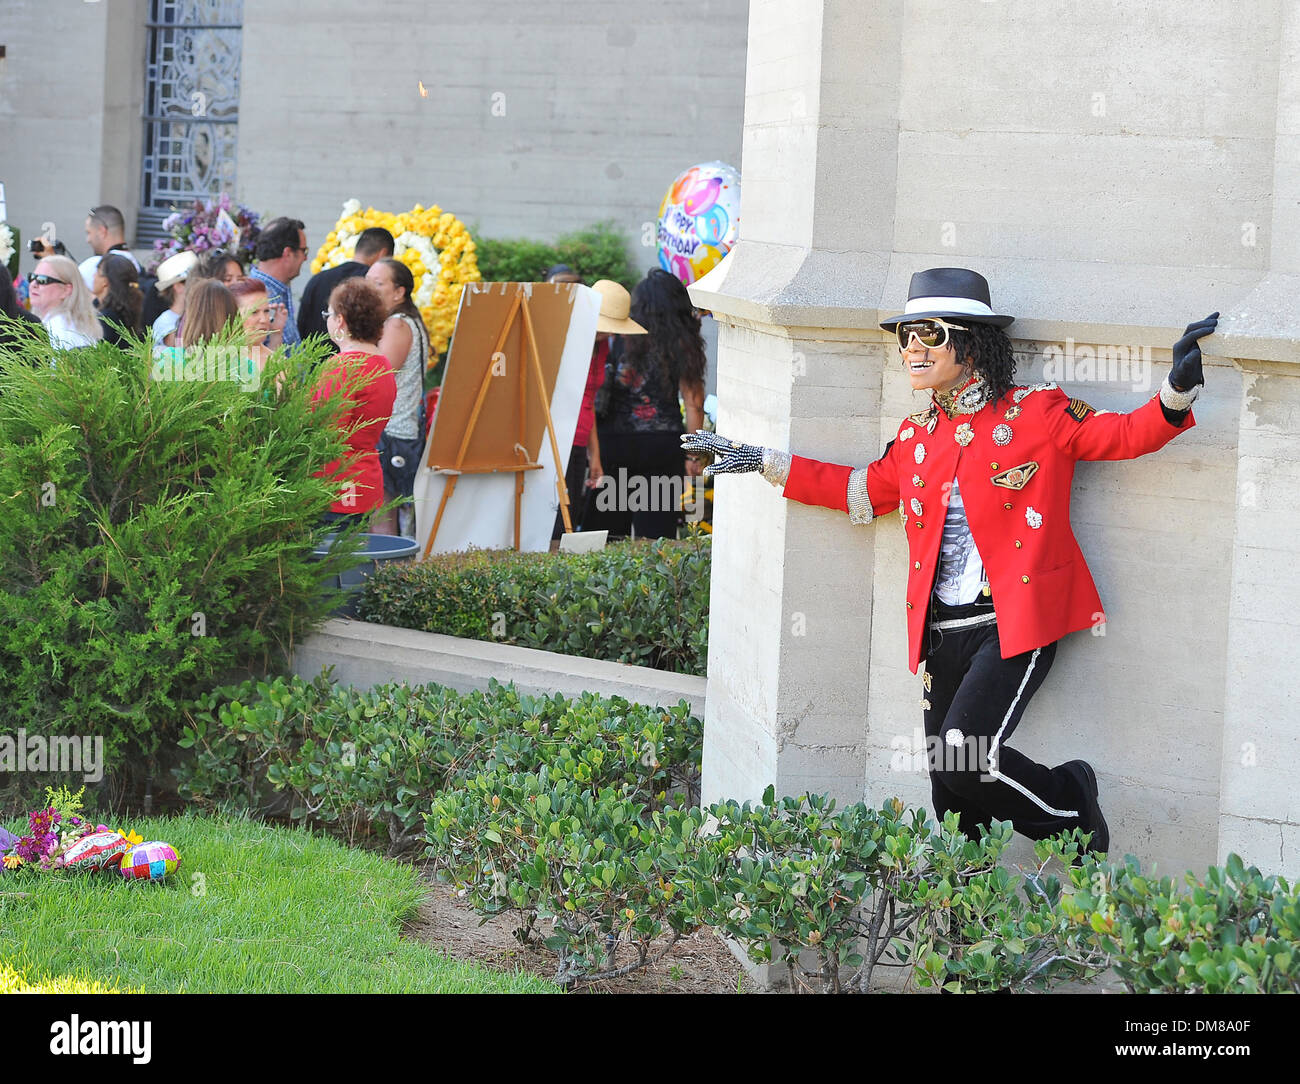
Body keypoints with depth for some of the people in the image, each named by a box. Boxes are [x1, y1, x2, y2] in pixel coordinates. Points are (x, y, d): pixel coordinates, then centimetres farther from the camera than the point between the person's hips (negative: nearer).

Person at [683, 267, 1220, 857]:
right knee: (952, 795, 6)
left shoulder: (1038, 413, -3)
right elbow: (864, 490, 27)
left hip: (1015, 625, -6)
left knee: (964, 758, -20)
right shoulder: (918, 433, 14)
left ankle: (1069, 804, 7)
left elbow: (1126, 435, -4)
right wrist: (763, 461, 26)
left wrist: (1177, 388, -23)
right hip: (942, 633, 6)